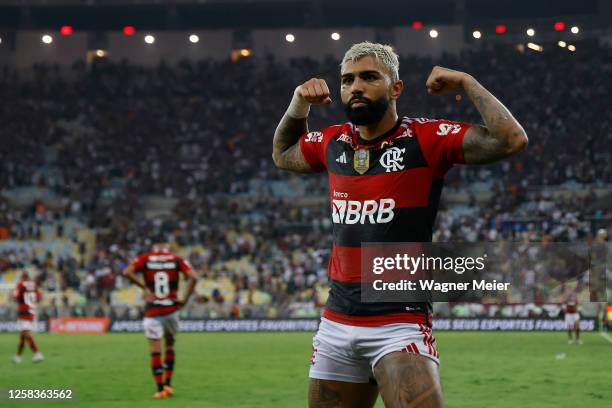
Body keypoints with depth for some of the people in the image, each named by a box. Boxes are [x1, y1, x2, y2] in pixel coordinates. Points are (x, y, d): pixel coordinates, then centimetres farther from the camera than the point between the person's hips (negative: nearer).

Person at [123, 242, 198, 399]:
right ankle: (167, 384, 17)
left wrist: (144, 287, -7)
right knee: (170, 346, 21)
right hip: (171, 309, 1)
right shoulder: (177, 260, 4)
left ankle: (160, 389, -3)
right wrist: (185, 299, -4)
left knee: (155, 351, 2)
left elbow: (127, 272, -12)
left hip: (152, 311, -1)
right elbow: (193, 277, -10)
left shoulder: (145, 259, 3)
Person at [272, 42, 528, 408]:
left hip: (400, 324, -6)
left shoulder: (425, 140, -7)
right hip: (336, 323, 6)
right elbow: (282, 154, 32)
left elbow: (512, 140, -18)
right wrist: (299, 104, 15)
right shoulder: (332, 144, 10)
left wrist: (466, 83, -11)